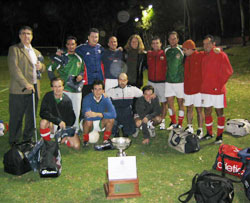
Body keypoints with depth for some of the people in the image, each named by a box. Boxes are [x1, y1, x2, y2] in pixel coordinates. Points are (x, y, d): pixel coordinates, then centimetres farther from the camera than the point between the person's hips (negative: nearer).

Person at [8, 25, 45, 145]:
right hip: (19, 90, -6)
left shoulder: (36, 52, 21)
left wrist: (41, 67, 2)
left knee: (31, 117, 11)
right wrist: (25, 84, -20)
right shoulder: (14, 49, 0)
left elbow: (42, 68, 28)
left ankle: (28, 140, 24)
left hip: (34, 89, 6)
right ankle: (14, 142, 12)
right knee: (16, 118, 1)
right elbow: (13, 68, -12)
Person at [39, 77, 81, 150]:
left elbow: (71, 118, -2)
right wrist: (58, 121, -28)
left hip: (65, 126, 1)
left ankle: (63, 139, 16)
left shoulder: (67, 100, -8)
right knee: (43, 122, -36)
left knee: (76, 146, -16)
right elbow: (43, 113, -20)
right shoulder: (48, 96, -11)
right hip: (52, 125, -1)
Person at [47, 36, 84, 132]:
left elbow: (83, 70, 24)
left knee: (76, 111, 8)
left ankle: (75, 131, 21)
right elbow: (50, 69, 4)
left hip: (77, 90, 4)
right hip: (64, 89, -3)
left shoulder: (79, 58, 12)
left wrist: (81, 76, 1)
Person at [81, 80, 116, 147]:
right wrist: (102, 115, -42)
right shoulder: (87, 99, -21)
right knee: (88, 121, -35)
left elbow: (113, 114, -30)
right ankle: (85, 140, -8)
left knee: (111, 119, -24)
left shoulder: (106, 99, -15)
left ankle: (106, 139, -3)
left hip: (100, 124, 2)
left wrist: (97, 114, -43)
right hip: (88, 124, -2)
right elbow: (86, 114, -36)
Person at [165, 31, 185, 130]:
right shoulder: (166, 50, 8)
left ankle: (180, 123, 16)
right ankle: (173, 122, 24)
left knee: (180, 102, 4)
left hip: (180, 80, -4)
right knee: (169, 102, 7)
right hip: (169, 80, 4)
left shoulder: (182, 50, -5)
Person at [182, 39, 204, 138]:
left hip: (198, 88, -5)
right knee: (189, 108, 12)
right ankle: (189, 127, 24)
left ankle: (200, 130, 9)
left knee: (199, 109, 1)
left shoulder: (201, 56, -6)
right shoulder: (186, 58, 11)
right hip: (187, 88, 6)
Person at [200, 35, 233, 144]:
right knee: (207, 112, 11)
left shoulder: (221, 55, -8)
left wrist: (220, 84, -10)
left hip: (217, 90, -5)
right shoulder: (204, 56, 9)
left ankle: (219, 136, 13)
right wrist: (203, 85, 8)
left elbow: (228, 72, -9)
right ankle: (209, 133, 26)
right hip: (205, 90, 6)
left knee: (219, 113, 3)